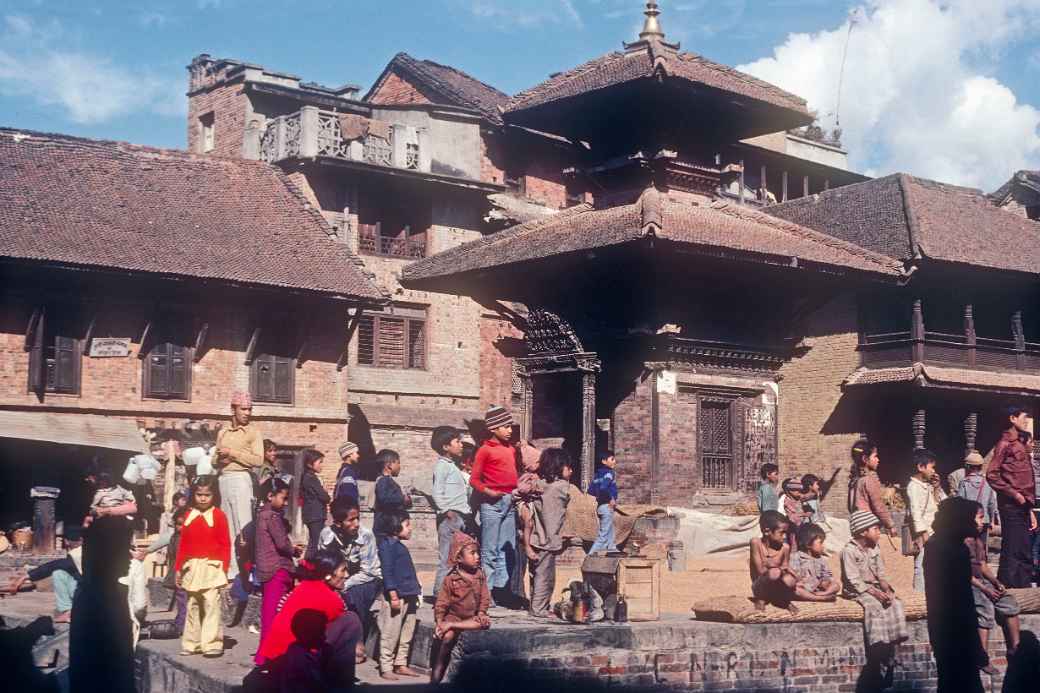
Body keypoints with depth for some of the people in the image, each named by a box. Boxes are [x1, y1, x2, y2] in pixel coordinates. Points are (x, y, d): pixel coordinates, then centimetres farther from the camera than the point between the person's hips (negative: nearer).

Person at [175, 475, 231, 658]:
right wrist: (178, 568, 11)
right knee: (192, 607, 11)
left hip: (211, 567, -5)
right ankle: (192, 643, 18)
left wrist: (223, 568, -11)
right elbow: (183, 544, 13)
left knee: (211, 605, -9)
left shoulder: (218, 515, -3)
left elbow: (225, 544, -5)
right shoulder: (190, 516, 10)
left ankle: (212, 644, -8)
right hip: (192, 567, 5)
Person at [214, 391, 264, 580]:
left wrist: (232, 453, -10)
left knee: (242, 527, -10)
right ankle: (230, 570, 9)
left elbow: (258, 460, -9)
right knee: (227, 527, 6)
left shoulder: (253, 431, 2)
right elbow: (214, 461, 21)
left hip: (240, 479, -6)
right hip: (223, 480, 6)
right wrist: (220, 458, -2)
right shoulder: (222, 432, 17)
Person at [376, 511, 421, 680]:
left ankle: (401, 664, 24)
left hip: (409, 597, 9)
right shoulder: (387, 545, -10)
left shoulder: (400, 546, 18)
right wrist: (393, 595, -19)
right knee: (390, 635, -4)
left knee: (407, 634, 14)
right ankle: (386, 668, 2)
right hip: (397, 596, -9)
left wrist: (415, 593, 22)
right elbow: (387, 571, -15)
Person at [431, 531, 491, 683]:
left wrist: (480, 614, -13)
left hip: (472, 617, 3)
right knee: (447, 637, -29)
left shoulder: (480, 575, 1)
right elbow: (441, 602, -5)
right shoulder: (451, 579, -8)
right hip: (452, 615, -3)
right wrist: (439, 622, -15)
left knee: (485, 622, -30)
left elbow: (485, 598, 3)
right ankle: (435, 677, -20)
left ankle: (451, 626, -24)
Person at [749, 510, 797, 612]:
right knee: (774, 572, -34)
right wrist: (780, 567, -22)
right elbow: (761, 570, -16)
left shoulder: (785, 547, -6)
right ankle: (760, 600, -6)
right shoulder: (756, 542, -14)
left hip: (777, 589, 3)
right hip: (759, 587, -2)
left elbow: (785, 569, 4)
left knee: (789, 580, -32)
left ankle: (785, 601, 3)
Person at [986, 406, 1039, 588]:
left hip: (1021, 507, 8)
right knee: (1013, 553, -9)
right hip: (1011, 506, -8)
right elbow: (992, 475, -14)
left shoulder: (1022, 444, 20)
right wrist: (1014, 494, -16)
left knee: (1024, 554, 8)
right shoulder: (1005, 443, -6)